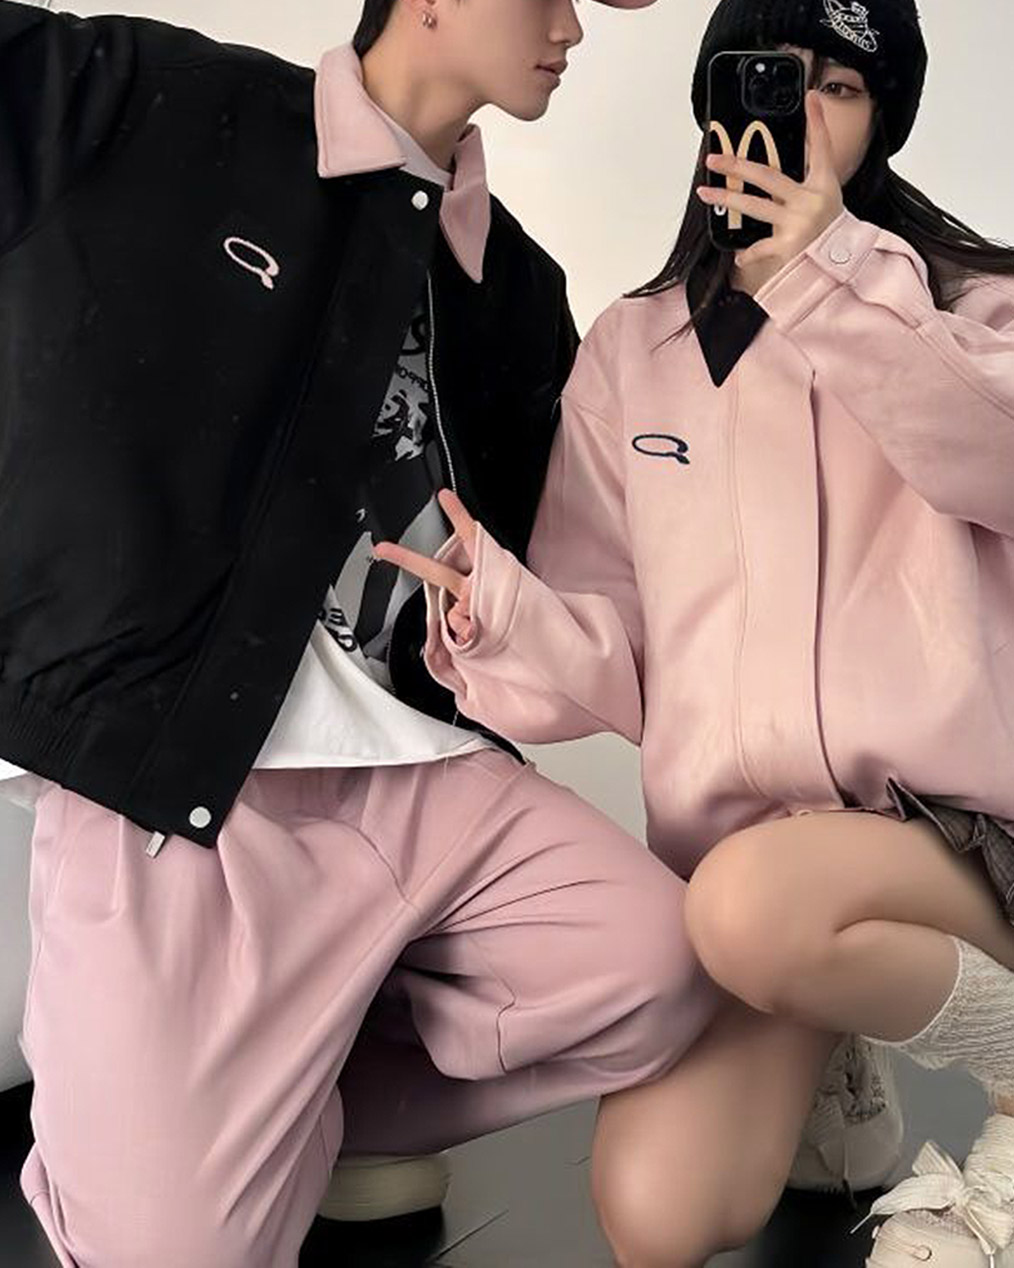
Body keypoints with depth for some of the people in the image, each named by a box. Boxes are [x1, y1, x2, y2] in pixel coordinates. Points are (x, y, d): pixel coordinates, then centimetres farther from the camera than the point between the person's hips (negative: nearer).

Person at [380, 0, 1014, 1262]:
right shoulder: (630, 349, 11)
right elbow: (610, 646, 5)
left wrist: (838, 275, -25)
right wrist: (504, 614, -16)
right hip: (722, 849, 3)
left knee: (754, 899, -37)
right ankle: (830, 1073, 16)